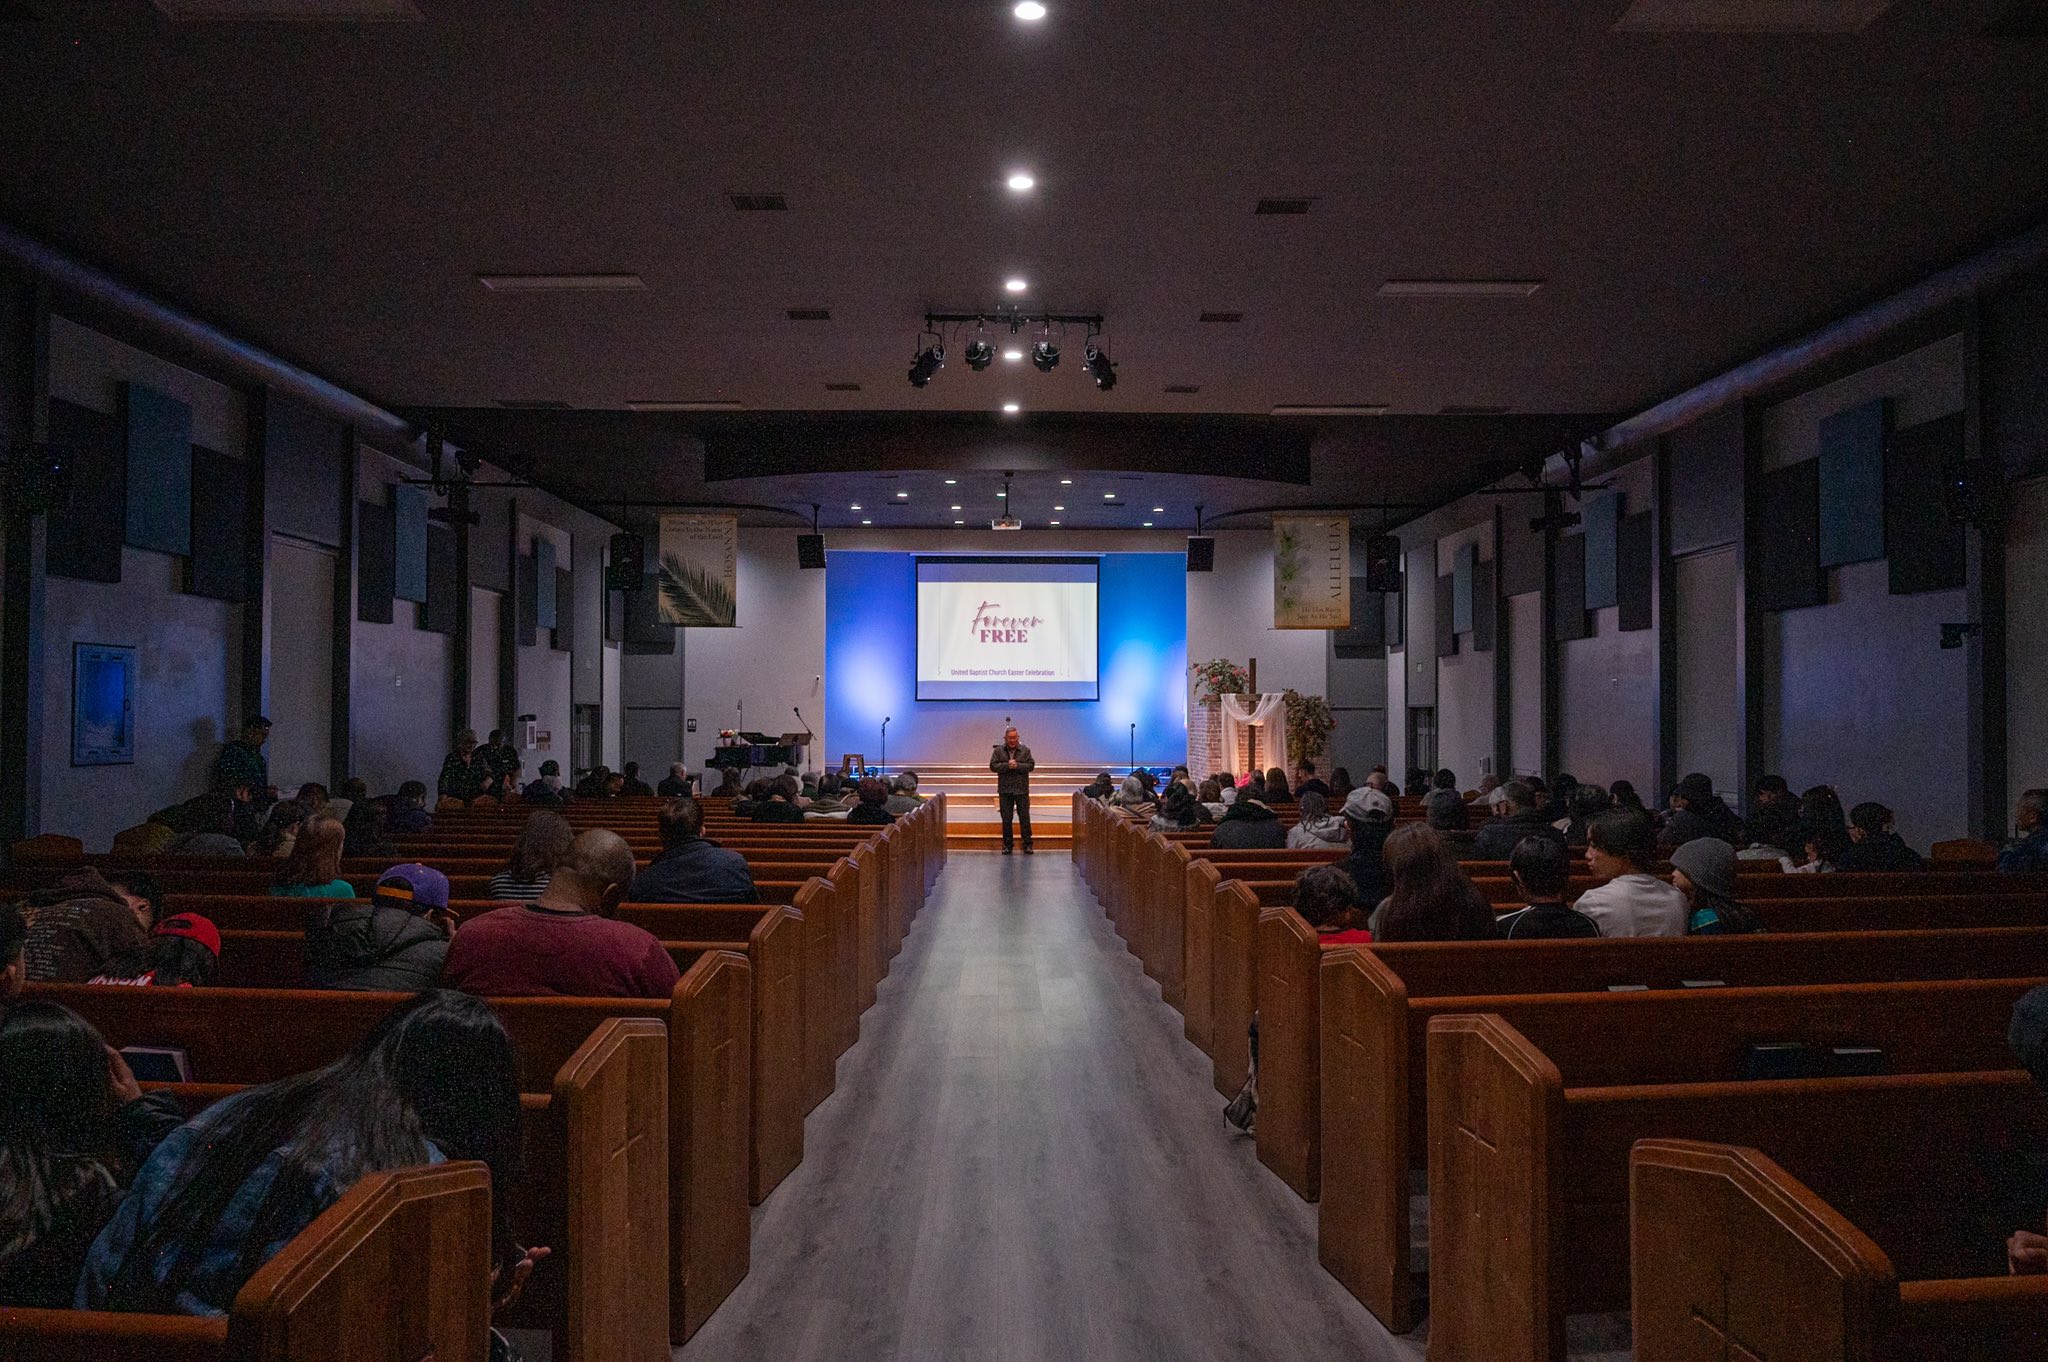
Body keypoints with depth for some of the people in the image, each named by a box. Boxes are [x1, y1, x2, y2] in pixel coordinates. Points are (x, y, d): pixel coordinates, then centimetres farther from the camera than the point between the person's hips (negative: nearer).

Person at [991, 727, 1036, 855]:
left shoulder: (1025, 750, 4)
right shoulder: (998, 751, 4)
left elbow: (1031, 765, -4)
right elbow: (993, 766, -4)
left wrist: (1017, 765, -17)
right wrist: (1007, 765, -17)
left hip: (1022, 790, 0)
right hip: (1005, 790, 1)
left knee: (1025, 818, 2)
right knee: (1006, 819, 5)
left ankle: (1027, 844, 8)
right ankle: (1007, 844, 13)